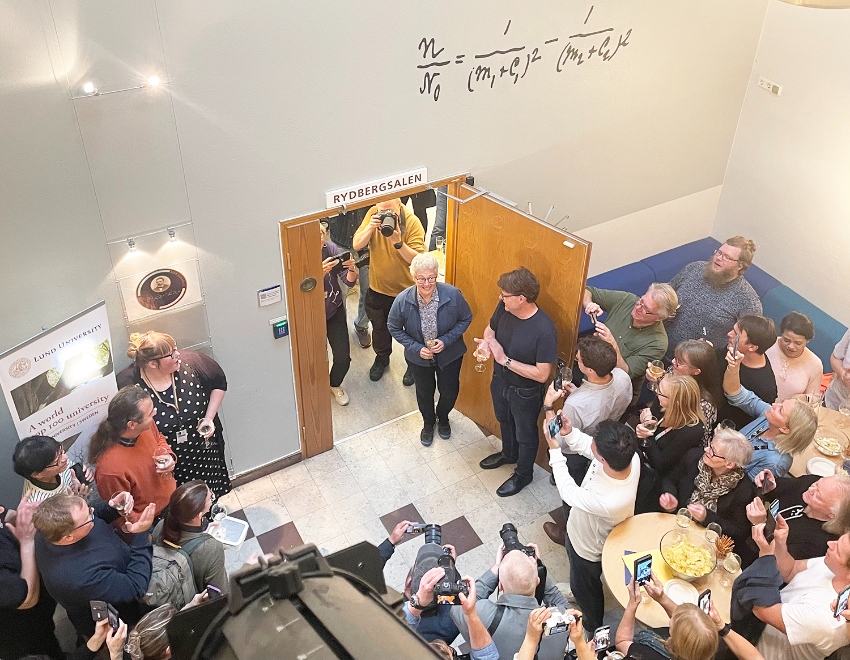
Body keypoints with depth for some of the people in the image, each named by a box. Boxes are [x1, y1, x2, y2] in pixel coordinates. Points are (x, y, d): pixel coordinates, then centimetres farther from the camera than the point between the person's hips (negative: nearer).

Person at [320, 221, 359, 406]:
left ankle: (335, 384, 37)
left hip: (335, 311, 2)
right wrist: (320, 273, -43)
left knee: (343, 358, 4)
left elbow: (350, 282, -11)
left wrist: (351, 268, -32)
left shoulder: (330, 248, -16)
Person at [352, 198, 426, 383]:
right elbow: (356, 245, -16)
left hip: (406, 290, -3)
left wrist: (398, 242, -40)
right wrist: (370, 227, -32)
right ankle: (382, 358, 51)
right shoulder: (373, 214, -14)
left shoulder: (412, 223, -24)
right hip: (378, 289, 3)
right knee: (379, 328, 25)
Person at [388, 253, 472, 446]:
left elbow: (466, 318, -10)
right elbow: (394, 328, -9)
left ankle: (443, 418, 54)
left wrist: (446, 340, -21)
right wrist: (416, 348, -18)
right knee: (425, 392, 24)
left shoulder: (453, 295, -28)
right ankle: (428, 423, 55)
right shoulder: (402, 300, -26)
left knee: (450, 392, 20)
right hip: (418, 356, 0)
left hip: (449, 354, 0)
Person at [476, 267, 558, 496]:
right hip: (500, 380, 6)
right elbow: (490, 328, 4)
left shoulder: (544, 330, -36)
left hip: (525, 392, -6)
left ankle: (523, 474, 45)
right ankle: (508, 453, 60)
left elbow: (542, 374, -31)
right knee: (505, 421, 32)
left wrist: (505, 359, -33)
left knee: (525, 434, 20)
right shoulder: (504, 308, -17)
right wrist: (486, 342, -20)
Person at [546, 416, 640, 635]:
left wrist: (554, 449, -24)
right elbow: (587, 447, -11)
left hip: (589, 547, -6)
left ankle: (592, 626, 58)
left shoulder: (609, 501, -50)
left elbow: (568, 492, -30)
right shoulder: (630, 457, -32)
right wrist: (569, 433, -28)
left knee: (584, 587, 27)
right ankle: (579, 592, 70)